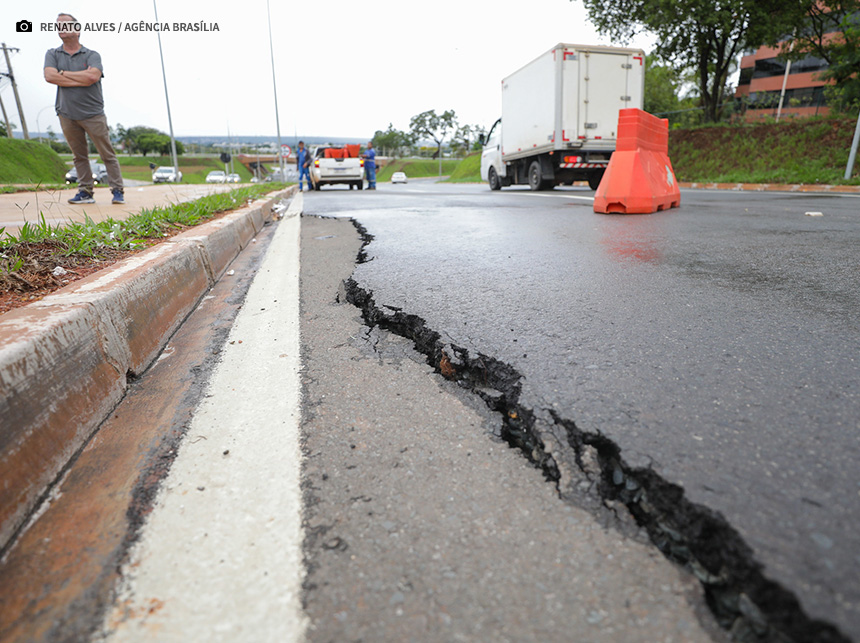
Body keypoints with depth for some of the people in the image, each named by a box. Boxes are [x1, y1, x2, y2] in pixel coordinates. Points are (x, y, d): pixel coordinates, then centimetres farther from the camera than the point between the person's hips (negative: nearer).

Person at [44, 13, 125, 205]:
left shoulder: (92, 55, 5)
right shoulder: (52, 54, 12)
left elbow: (92, 76, -14)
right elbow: (50, 76, -6)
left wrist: (64, 73, -4)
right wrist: (82, 80, -10)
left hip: (93, 114, -3)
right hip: (67, 115, 3)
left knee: (108, 154, -4)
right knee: (79, 156, 5)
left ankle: (117, 191, 0)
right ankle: (85, 192, 7)